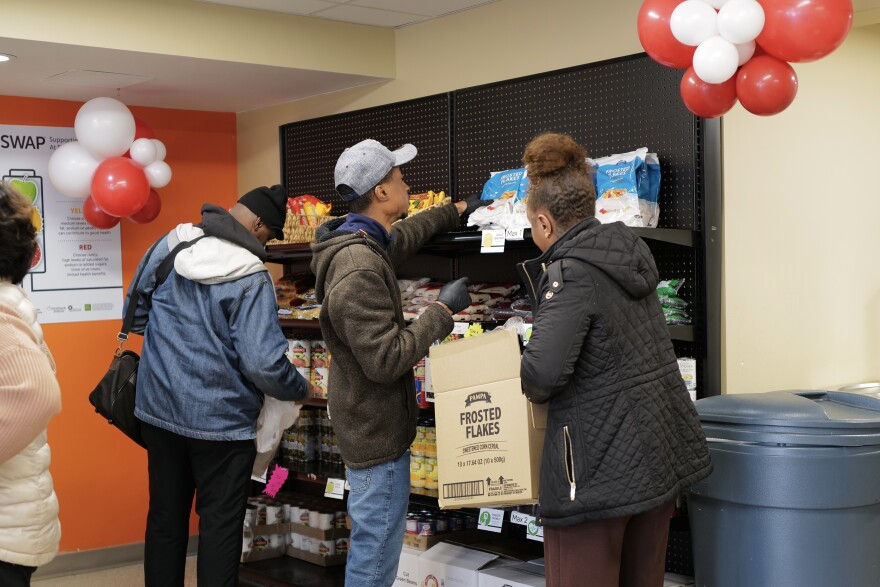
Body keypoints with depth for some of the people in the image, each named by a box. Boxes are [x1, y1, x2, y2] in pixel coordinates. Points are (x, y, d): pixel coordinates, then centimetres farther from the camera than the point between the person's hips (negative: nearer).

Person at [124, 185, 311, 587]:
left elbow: (135, 312, 10)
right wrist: (301, 390, -4)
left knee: (165, 517, 17)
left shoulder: (170, 245, -1)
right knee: (220, 526, 7)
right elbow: (264, 364, -22)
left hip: (159, 409, 6)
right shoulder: (251, 276, -18)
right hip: (221, 419, -5)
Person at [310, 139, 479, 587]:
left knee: (373, 543, 21)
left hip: (372, 422, 10)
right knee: (377, 551, -1)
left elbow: (404, 235, 30)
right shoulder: (359, 271, -26)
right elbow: (386, 360, -27)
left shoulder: (365, 245, 6)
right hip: (375, 429, -10)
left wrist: (455, 211, 40)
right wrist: (443, 310, -17)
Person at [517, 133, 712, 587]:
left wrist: (526, 390, -8)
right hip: (659, 450, 9)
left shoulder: (570, 273, -18)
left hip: (599, 464, -9)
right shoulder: (628, 251, 8)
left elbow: (545, 370, -29)